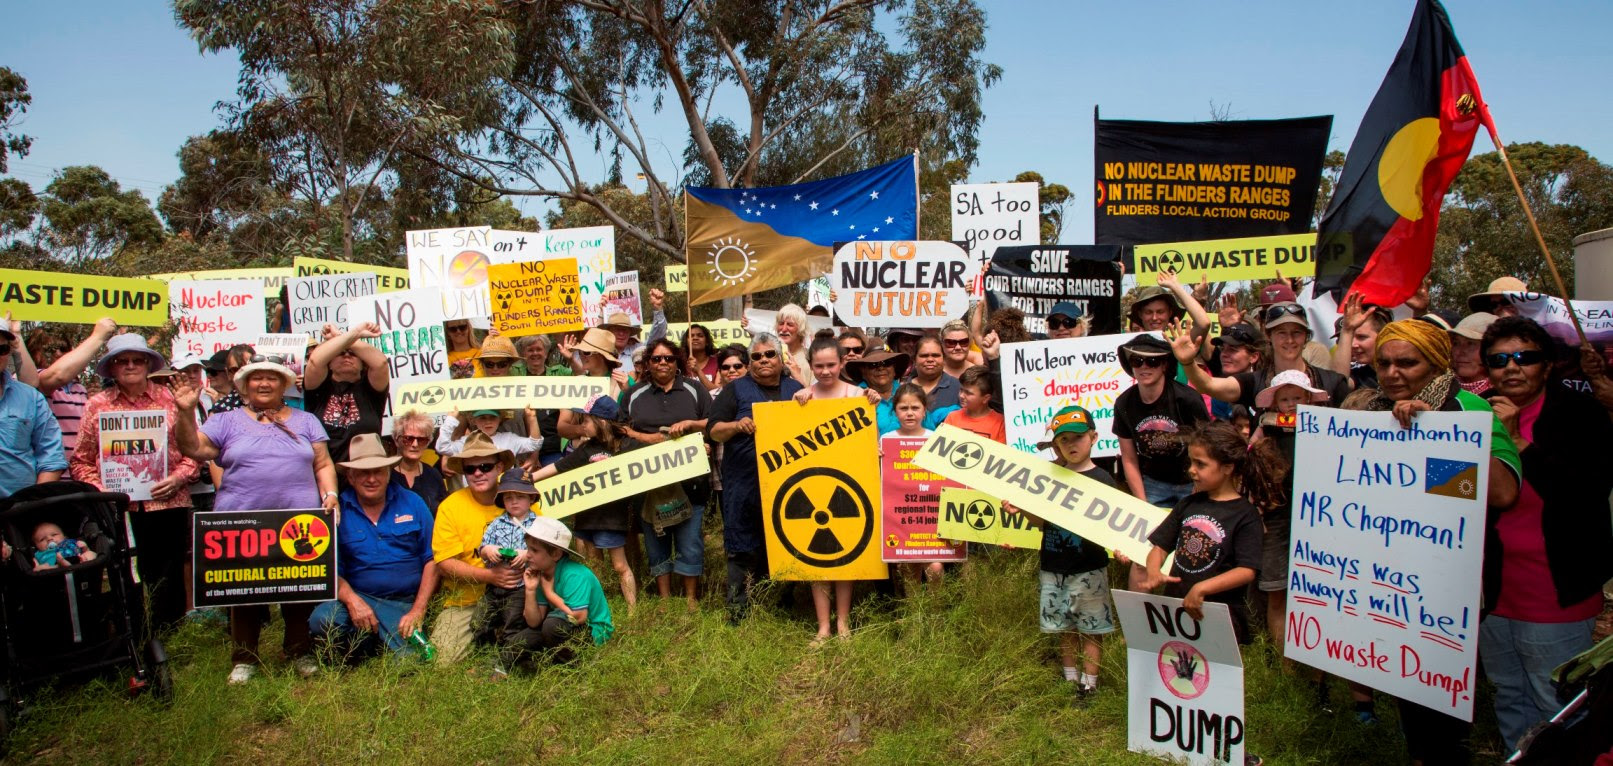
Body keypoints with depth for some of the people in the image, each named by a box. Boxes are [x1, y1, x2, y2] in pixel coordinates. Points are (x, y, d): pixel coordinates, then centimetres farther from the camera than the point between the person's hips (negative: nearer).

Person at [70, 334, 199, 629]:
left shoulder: (171, 399, 7)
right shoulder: (97, 405, 9)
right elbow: (80, 460, 9)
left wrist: (178, 477, -10)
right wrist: (99, 488, -6)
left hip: (167, 504, -1)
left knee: (167, 581, 4)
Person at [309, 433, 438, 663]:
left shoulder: (412, 503, 5)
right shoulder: (338, 511, 3)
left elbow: (432, 559, 4)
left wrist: (418, 611, -5)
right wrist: (351, 600, -18)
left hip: (405, 604, -1)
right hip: (359, 598, 1)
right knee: (321, 620, -30)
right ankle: (369, 649, 1)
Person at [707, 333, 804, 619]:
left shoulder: (795, 389, 16)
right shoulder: (736, 389, 7)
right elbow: (713, 430, 1)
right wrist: (736, 426, -18)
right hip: (745, 485, -3)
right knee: (744, 551, -2)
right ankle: (738, 612, 5)